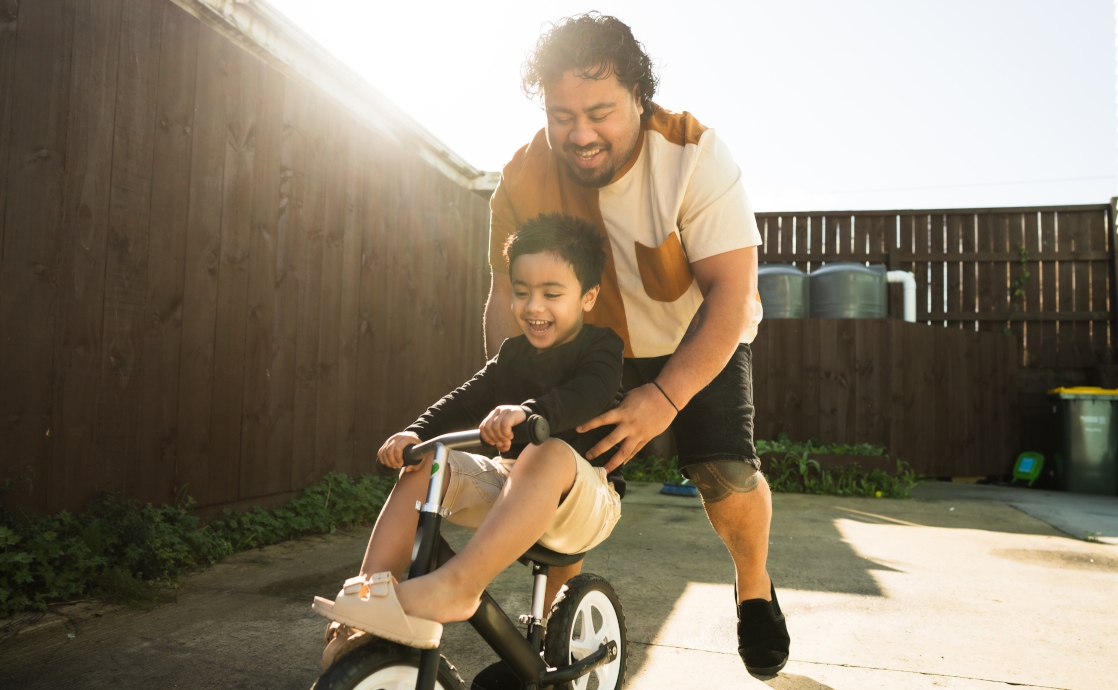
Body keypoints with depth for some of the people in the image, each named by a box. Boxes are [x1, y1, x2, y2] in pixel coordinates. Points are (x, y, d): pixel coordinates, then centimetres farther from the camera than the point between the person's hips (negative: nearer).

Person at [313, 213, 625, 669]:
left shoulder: (602, 347, -6)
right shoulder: (515, 353, 12)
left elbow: (590, 394, -28)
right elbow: (470, 398, 2)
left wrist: (527, 411, -48)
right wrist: (416, 432, -17)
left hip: (585, 498, -6)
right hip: (508, 480, 6)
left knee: (548, 455, -40)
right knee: (423, 467, -14)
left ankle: (456, 588, -48)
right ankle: (368, 601, -19)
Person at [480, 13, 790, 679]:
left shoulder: (693, 155, -27)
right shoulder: (524, 179, -17)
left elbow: (731, 288, -31)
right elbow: (507, 297, -12)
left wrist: (664, 397, -40)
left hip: (699, 342, -2)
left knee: (727, 472, -18)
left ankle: (755, 589, 15)